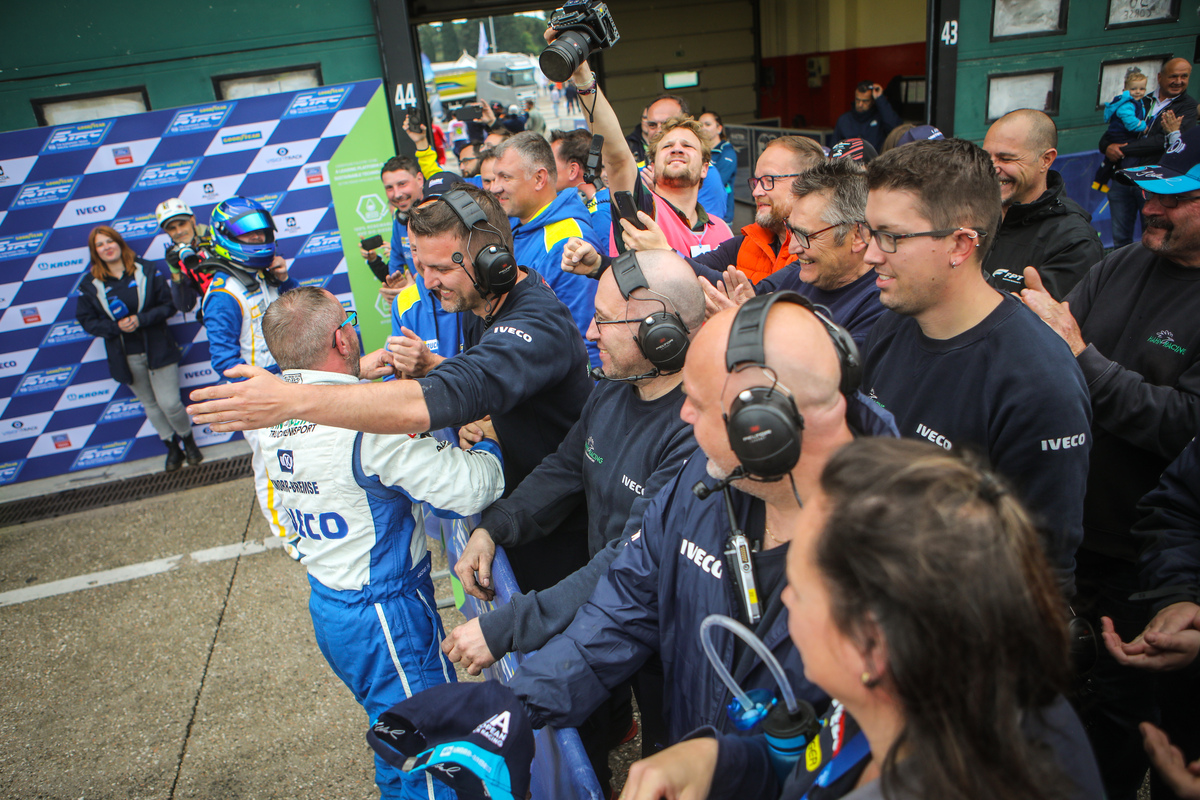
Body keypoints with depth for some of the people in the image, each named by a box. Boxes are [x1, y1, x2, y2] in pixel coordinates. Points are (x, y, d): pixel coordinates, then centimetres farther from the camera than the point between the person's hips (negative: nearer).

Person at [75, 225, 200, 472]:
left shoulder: (146, 271, -4)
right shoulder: (90, 284, -1)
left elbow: (168, 304, -6)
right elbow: (87, 321, 0)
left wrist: (141, 319, -20)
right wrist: (115, 326, -17)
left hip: (158, 349, -2)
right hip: (125, 357, 2)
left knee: (169, 403, -5)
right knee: (150, 405, 13)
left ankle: (187, 439, 22)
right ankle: (172, 446, 30)